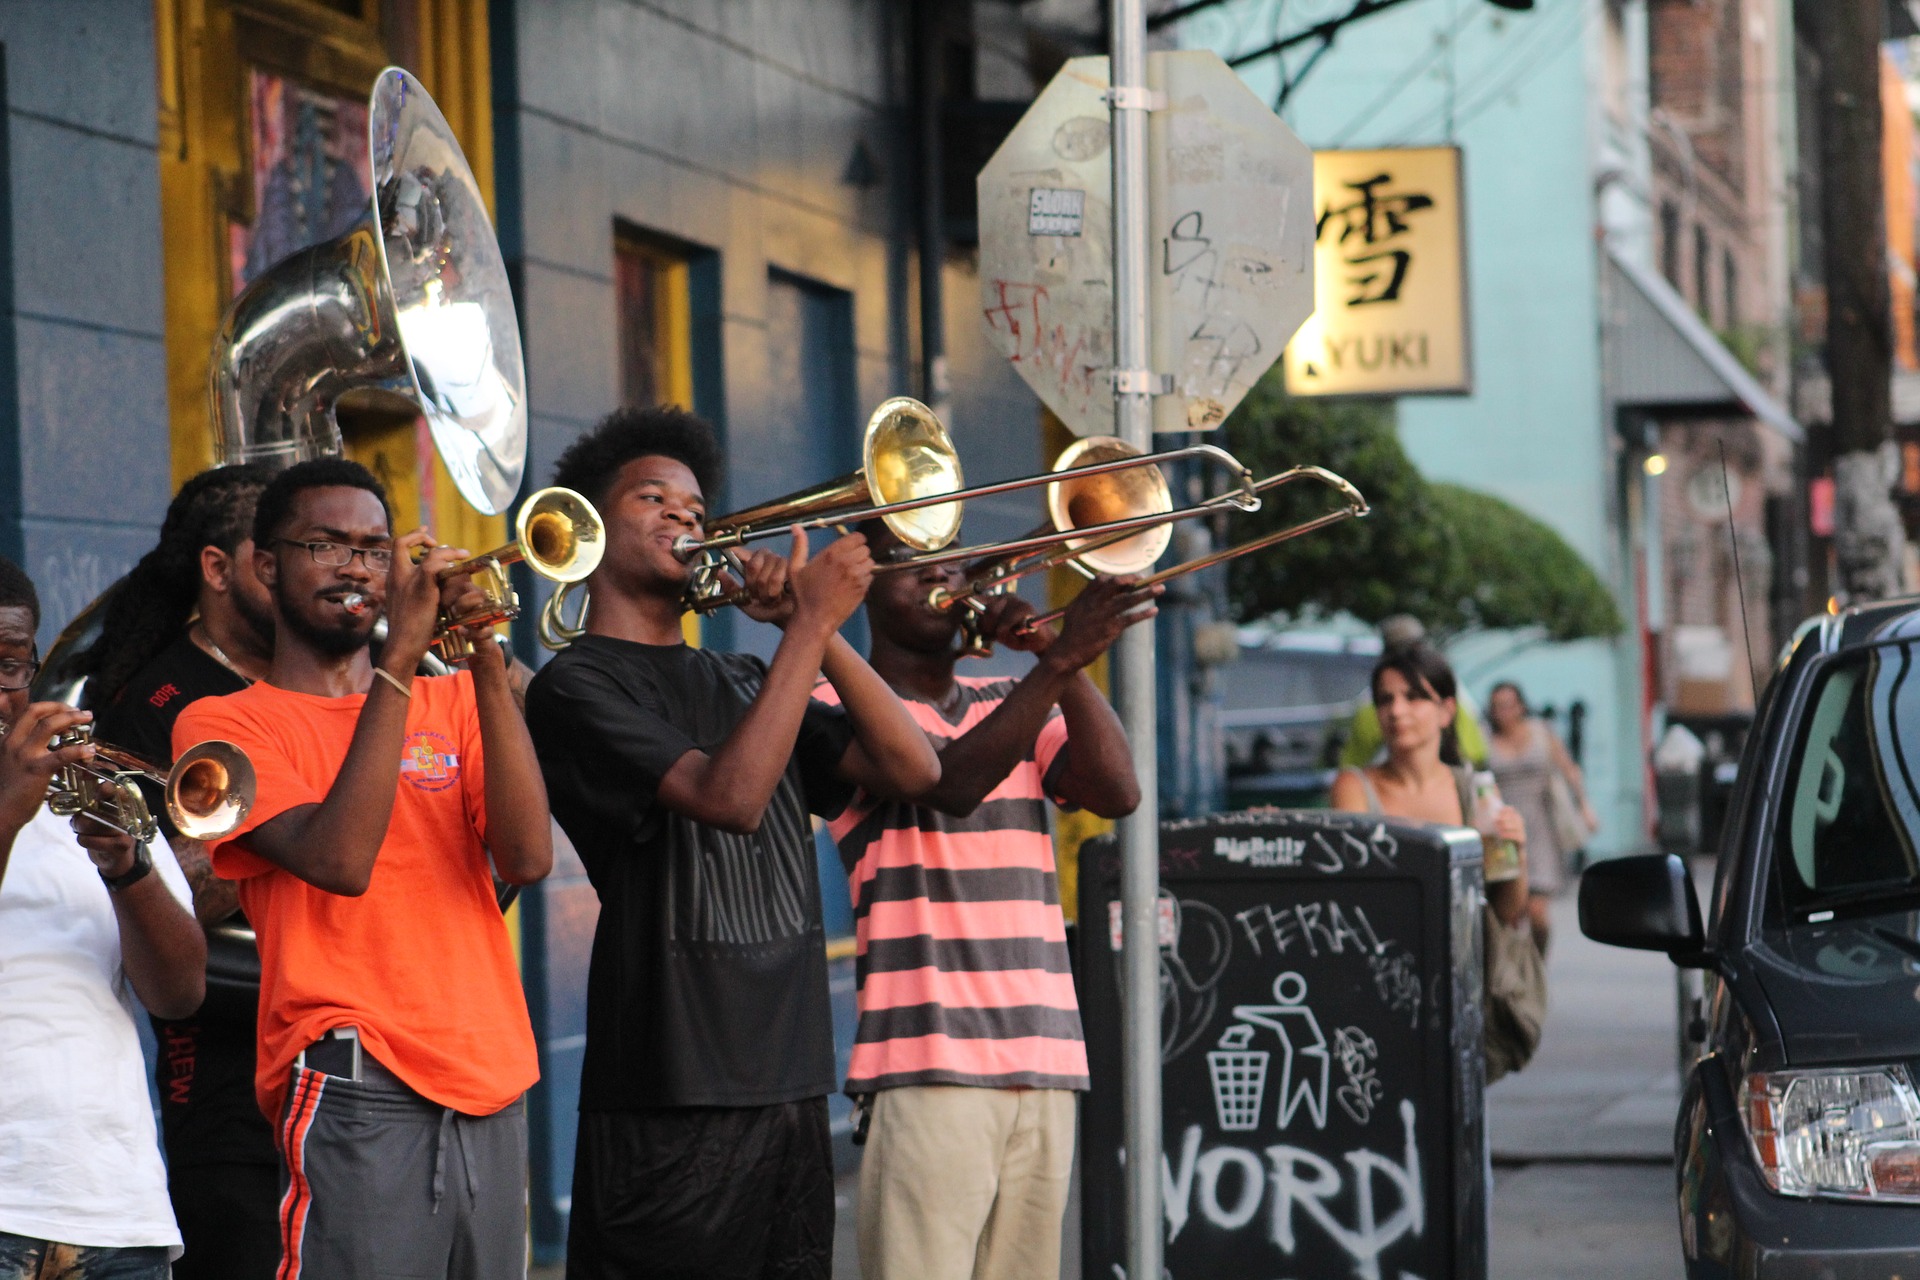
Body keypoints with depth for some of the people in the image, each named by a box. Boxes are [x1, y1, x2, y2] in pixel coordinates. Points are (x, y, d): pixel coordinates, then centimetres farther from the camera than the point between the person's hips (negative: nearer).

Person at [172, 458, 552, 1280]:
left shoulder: (448, 703, 17)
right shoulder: (225, 722, 5)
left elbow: (527, 859, -1)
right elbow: (339, 860, -13)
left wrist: (487, 665, -8)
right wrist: (399, 661, -12)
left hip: (491, 1087, 5)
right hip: (358, 1083, -5)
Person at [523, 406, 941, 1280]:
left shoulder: (744, 683, 20)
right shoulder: (578, 687, -4)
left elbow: (911, 769, 9)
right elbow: (731, 797, -19)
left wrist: (814, 627, 0)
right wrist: (811, 622, -15)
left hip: (792, 1084, 7)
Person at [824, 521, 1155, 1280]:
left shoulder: (1011, 703, 20)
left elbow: (1116, 791, 5)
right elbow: (950, 784, -16)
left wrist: (1058, 655, -5)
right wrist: (1059, 660, -23)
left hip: (1043, 1054, 6)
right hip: (928, 1064, -6)